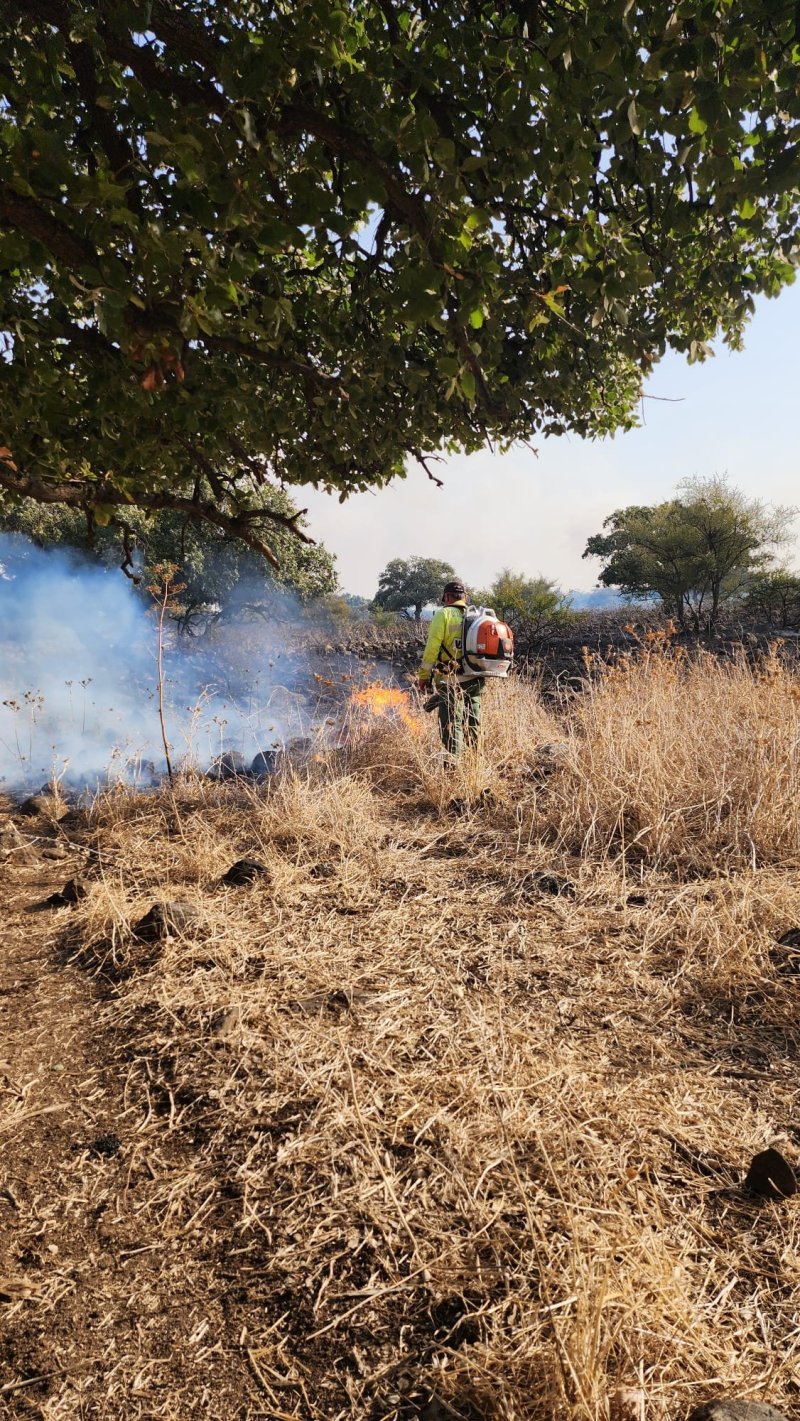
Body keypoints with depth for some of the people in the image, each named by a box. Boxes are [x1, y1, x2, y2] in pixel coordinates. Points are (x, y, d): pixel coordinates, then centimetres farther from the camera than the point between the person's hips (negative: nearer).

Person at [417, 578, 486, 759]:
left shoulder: (444, 614, -3)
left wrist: (423, 676, -3)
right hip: (475, 681, 5)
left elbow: (432, 647, -9)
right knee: (473, 724, 15)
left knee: (452, 724, -4)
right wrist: (480, 673, 15)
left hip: (451, 680, -5)